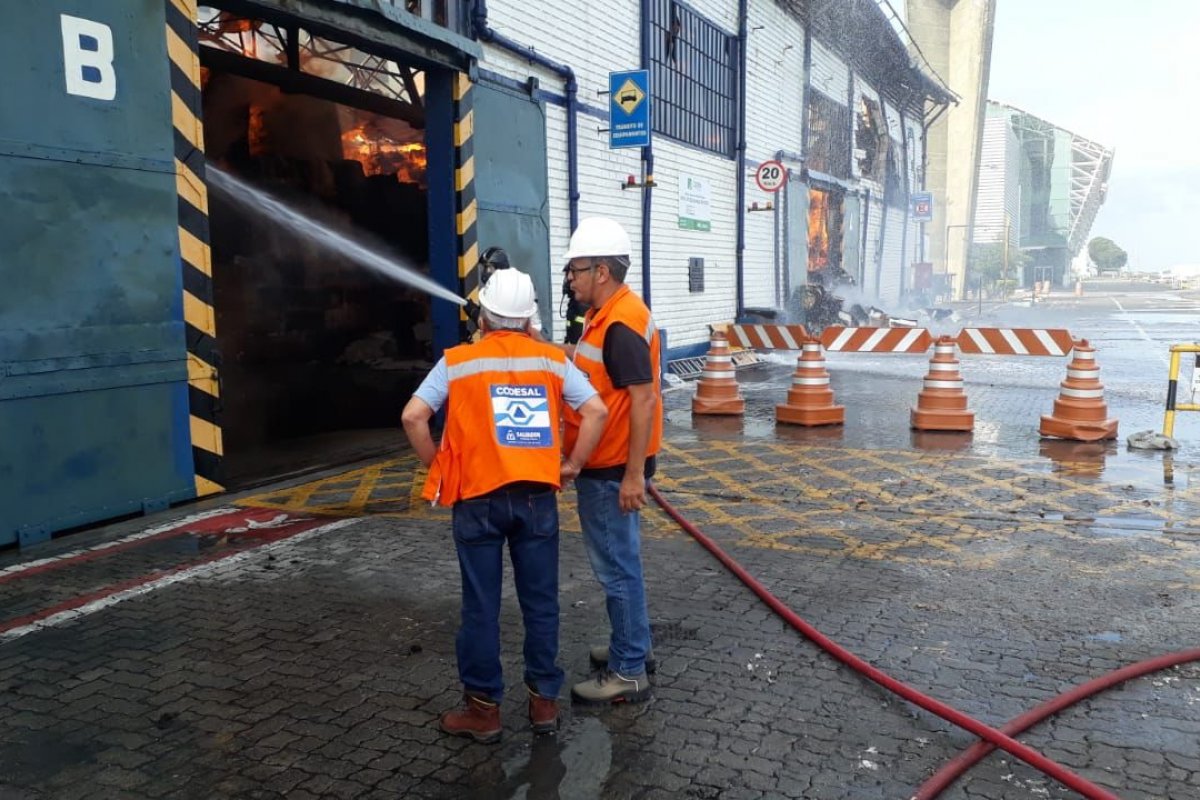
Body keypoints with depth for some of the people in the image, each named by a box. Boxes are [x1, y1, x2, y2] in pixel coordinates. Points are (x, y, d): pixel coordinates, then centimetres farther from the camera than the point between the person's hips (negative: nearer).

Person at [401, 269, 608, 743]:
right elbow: (596, 411, -3)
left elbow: (413, 417, -8)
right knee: (540, 602, 12)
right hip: (537, 496, 2)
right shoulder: (552, 360, 4)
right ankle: (544, 701, 21)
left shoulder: (457, 361, 0)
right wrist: (572, 464, 5)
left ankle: (483, 709, 18)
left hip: (478, 498, -1)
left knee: (481, 606, 8)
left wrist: (436, 465, 5)